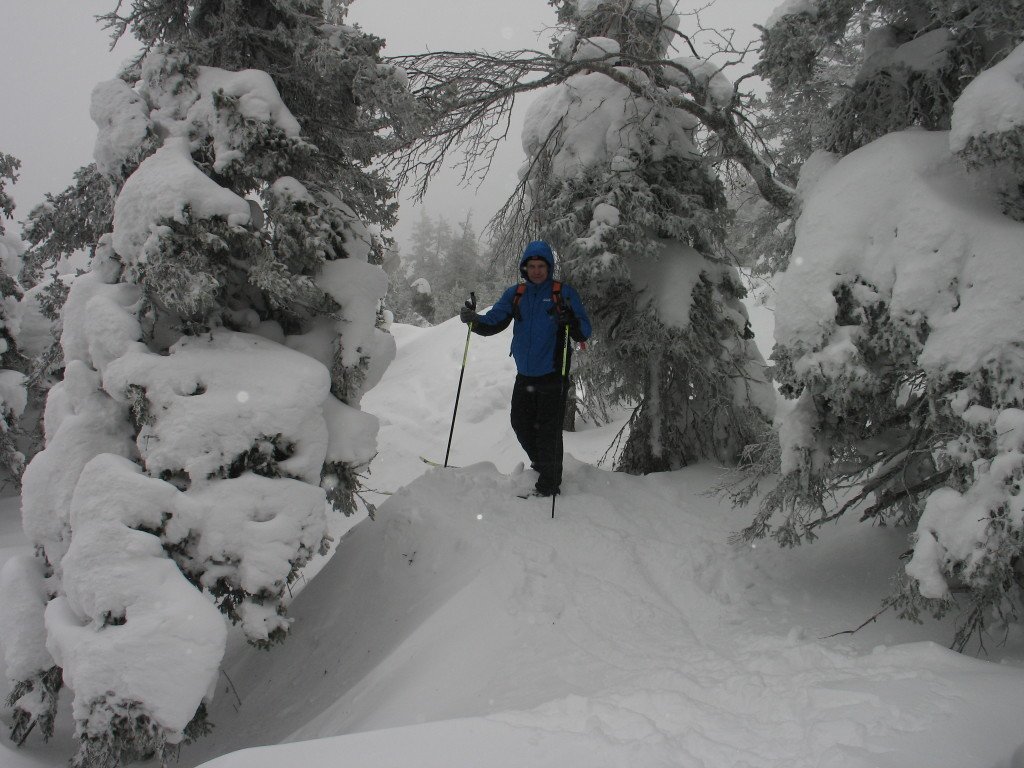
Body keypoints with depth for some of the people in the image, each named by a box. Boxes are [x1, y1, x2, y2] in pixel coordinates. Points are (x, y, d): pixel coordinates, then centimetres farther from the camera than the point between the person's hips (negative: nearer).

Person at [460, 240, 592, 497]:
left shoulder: (564, 293, -6)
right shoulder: (515, 294, 7)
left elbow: (584, 333, -11)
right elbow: (493, 322, 3)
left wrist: (569, 319, -32)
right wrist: (474, 319, -17)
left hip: (552, 375, -5)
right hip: (525, 374, 5)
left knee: (547, 430, -2)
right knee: (521, 423, 15)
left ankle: (549, 483, 11)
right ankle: (541, 463, 39)